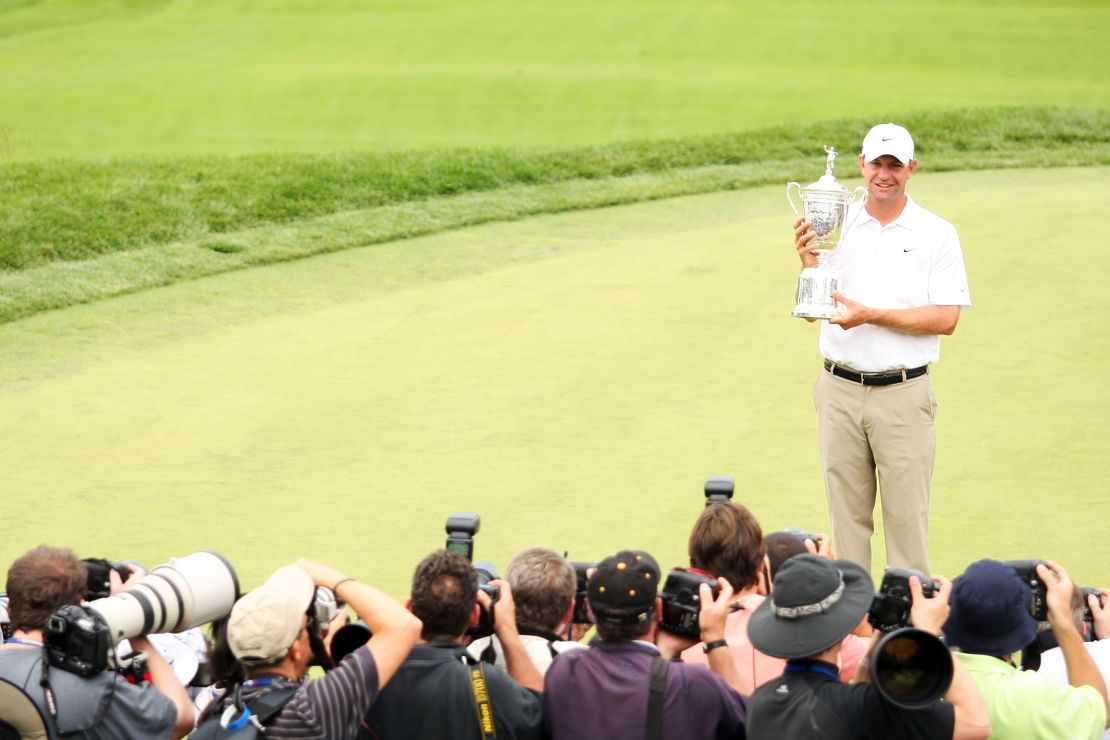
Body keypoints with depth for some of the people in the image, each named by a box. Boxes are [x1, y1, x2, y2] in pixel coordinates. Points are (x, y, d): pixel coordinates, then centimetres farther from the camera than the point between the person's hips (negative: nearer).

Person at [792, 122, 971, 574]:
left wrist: (872, 315, -15)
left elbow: (946, 318, -6)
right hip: (839, 391, 2)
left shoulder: (937, 235, 1)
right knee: (846, 515, 7)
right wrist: (809, 264, -13)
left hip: (902, 395, -2)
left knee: (906, 516, -3)